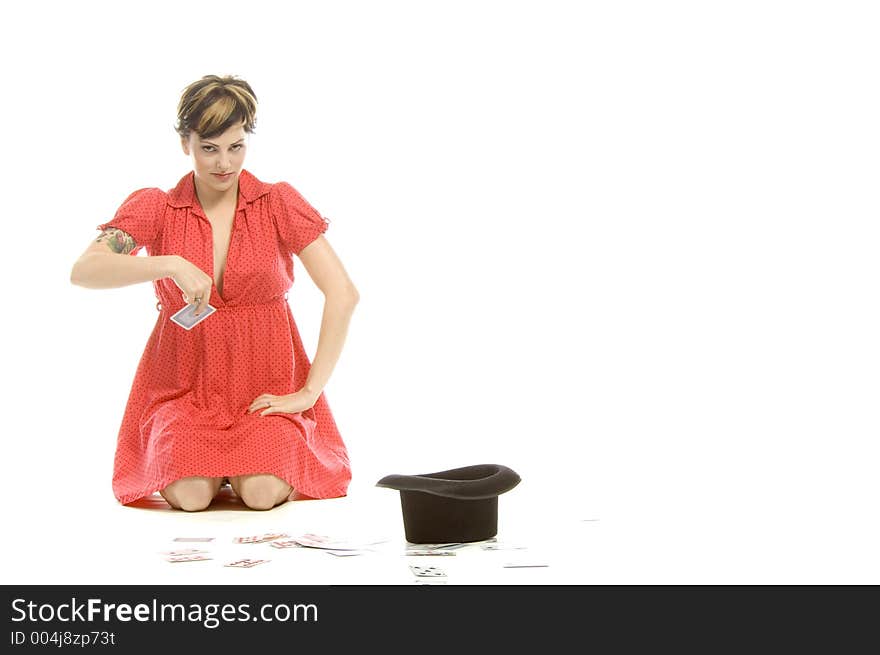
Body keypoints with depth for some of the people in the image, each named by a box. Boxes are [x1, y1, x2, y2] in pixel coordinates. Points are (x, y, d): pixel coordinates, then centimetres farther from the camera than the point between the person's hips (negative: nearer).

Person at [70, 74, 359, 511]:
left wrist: (309, 392, -13)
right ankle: (203, 460, 11)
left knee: (262, 492, -26)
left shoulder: (279, 203, 0)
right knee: (188, 496, -25)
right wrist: (171, 265, -28)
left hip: (267, 387, 0)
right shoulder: (154, 207, 2)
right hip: (182, 382, 1)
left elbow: (343, 294, -7)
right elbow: (84, 271, -13)